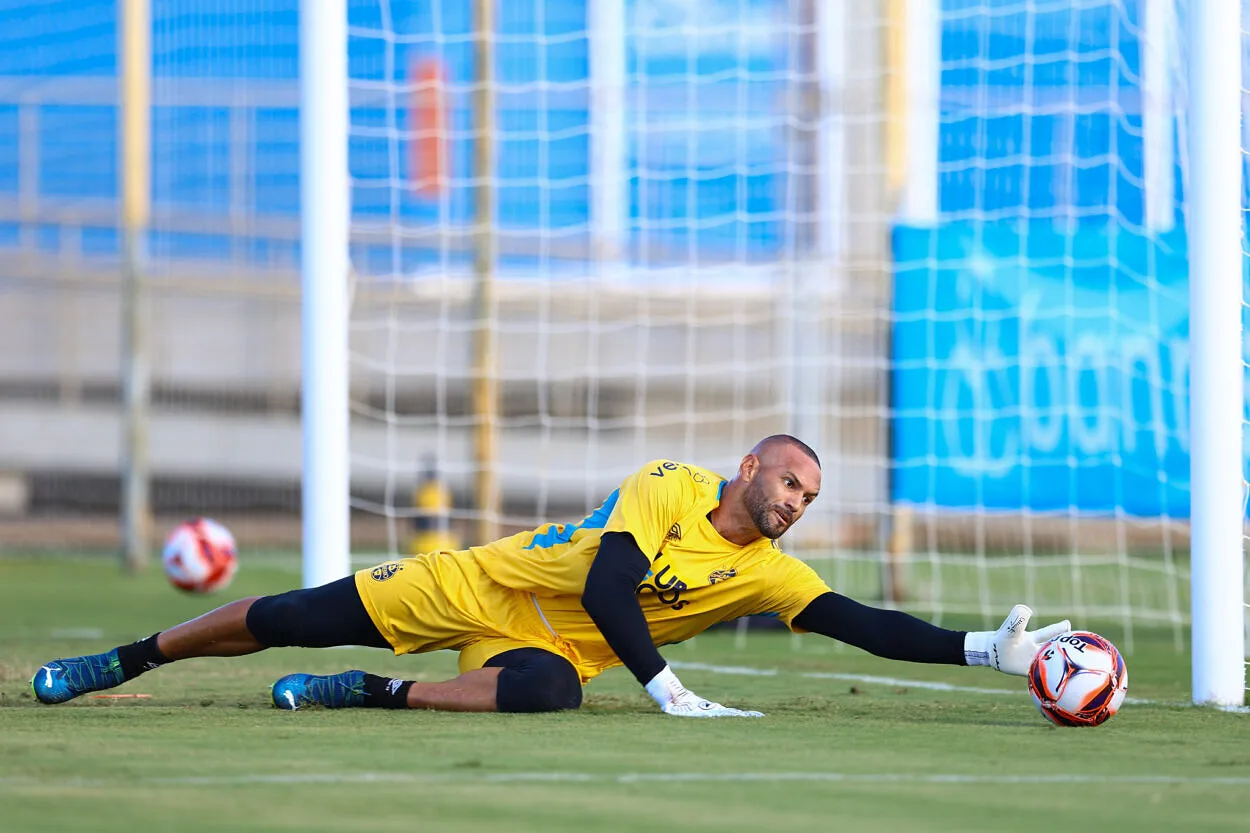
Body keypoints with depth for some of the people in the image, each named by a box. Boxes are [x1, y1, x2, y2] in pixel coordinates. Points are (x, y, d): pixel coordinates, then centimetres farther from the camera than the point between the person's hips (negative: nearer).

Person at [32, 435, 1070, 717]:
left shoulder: (768, 573, -2)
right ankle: (123, 662, 18)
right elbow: (605, 589, -26)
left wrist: (983, 649, -19)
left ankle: (371, 696, -19)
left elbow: (865, 625, -8)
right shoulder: (671, 489, -16)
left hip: (544, 646, 3)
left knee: (546, 690, -36)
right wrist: (667, 690, -34)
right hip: (476, 585, -3)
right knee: (292, 619, -3)